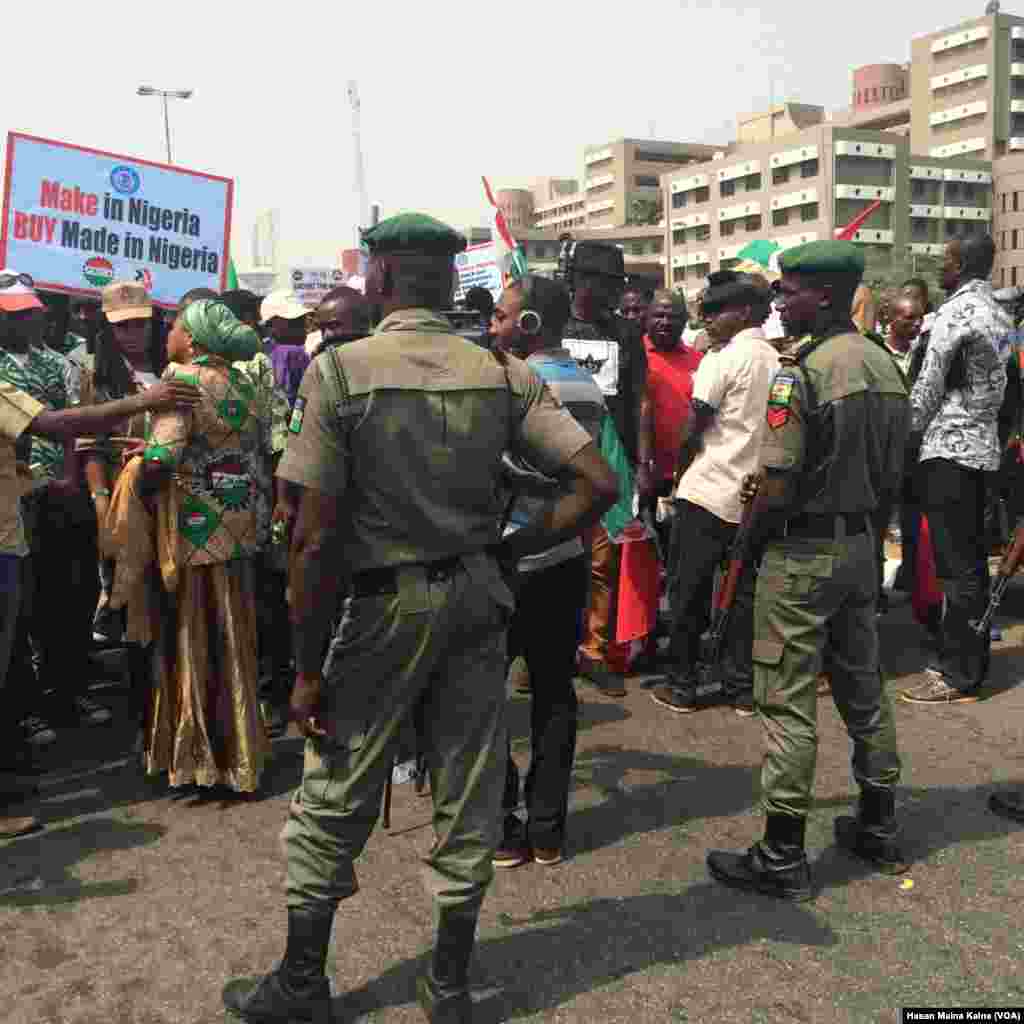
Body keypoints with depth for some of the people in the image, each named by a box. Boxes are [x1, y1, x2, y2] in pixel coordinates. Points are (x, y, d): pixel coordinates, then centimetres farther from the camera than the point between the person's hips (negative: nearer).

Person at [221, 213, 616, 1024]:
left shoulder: (340, 370, -12)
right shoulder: (506, 374, -2)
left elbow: (316, 540, -15)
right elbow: (598, 483, -7)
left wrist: (308, 669, -7)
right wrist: (507, 550, 3)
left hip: (384, 605, -3)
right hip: (478, 600, 4)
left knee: (333, 801, 13)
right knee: (469, 795, 15)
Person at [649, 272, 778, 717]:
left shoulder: (722, 358, -10)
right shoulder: (777, 361, 8)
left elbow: (692, 427, -10)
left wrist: (679, 468, 7)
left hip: (708, 490, -6)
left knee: (688, 590, 4)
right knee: (744, 592, 10)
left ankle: (682, 685, 10)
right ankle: (741, 686, 15)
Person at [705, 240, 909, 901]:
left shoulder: (800, 374, -18)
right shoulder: (886, 366, 7)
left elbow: (776, 486, -21)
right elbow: (893, 475, 12)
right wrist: (867, 530, 20)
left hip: (803, 553, -8)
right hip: (861, 547, 8)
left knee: (788, 704, 0)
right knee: (865, 690, 18)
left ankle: (783, 857, 9)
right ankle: (879, 828, 32)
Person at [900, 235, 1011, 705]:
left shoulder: (955, 312, -12)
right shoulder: (1000, 314, 15)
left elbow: (927, 386, -11)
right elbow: (1002, 385, 18)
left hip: (949, 447, -9)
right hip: (983, 446, 9)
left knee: (955, 566, -6)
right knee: (973, 560, 13)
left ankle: (957, 676, -2)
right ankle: (973, 660, 21)